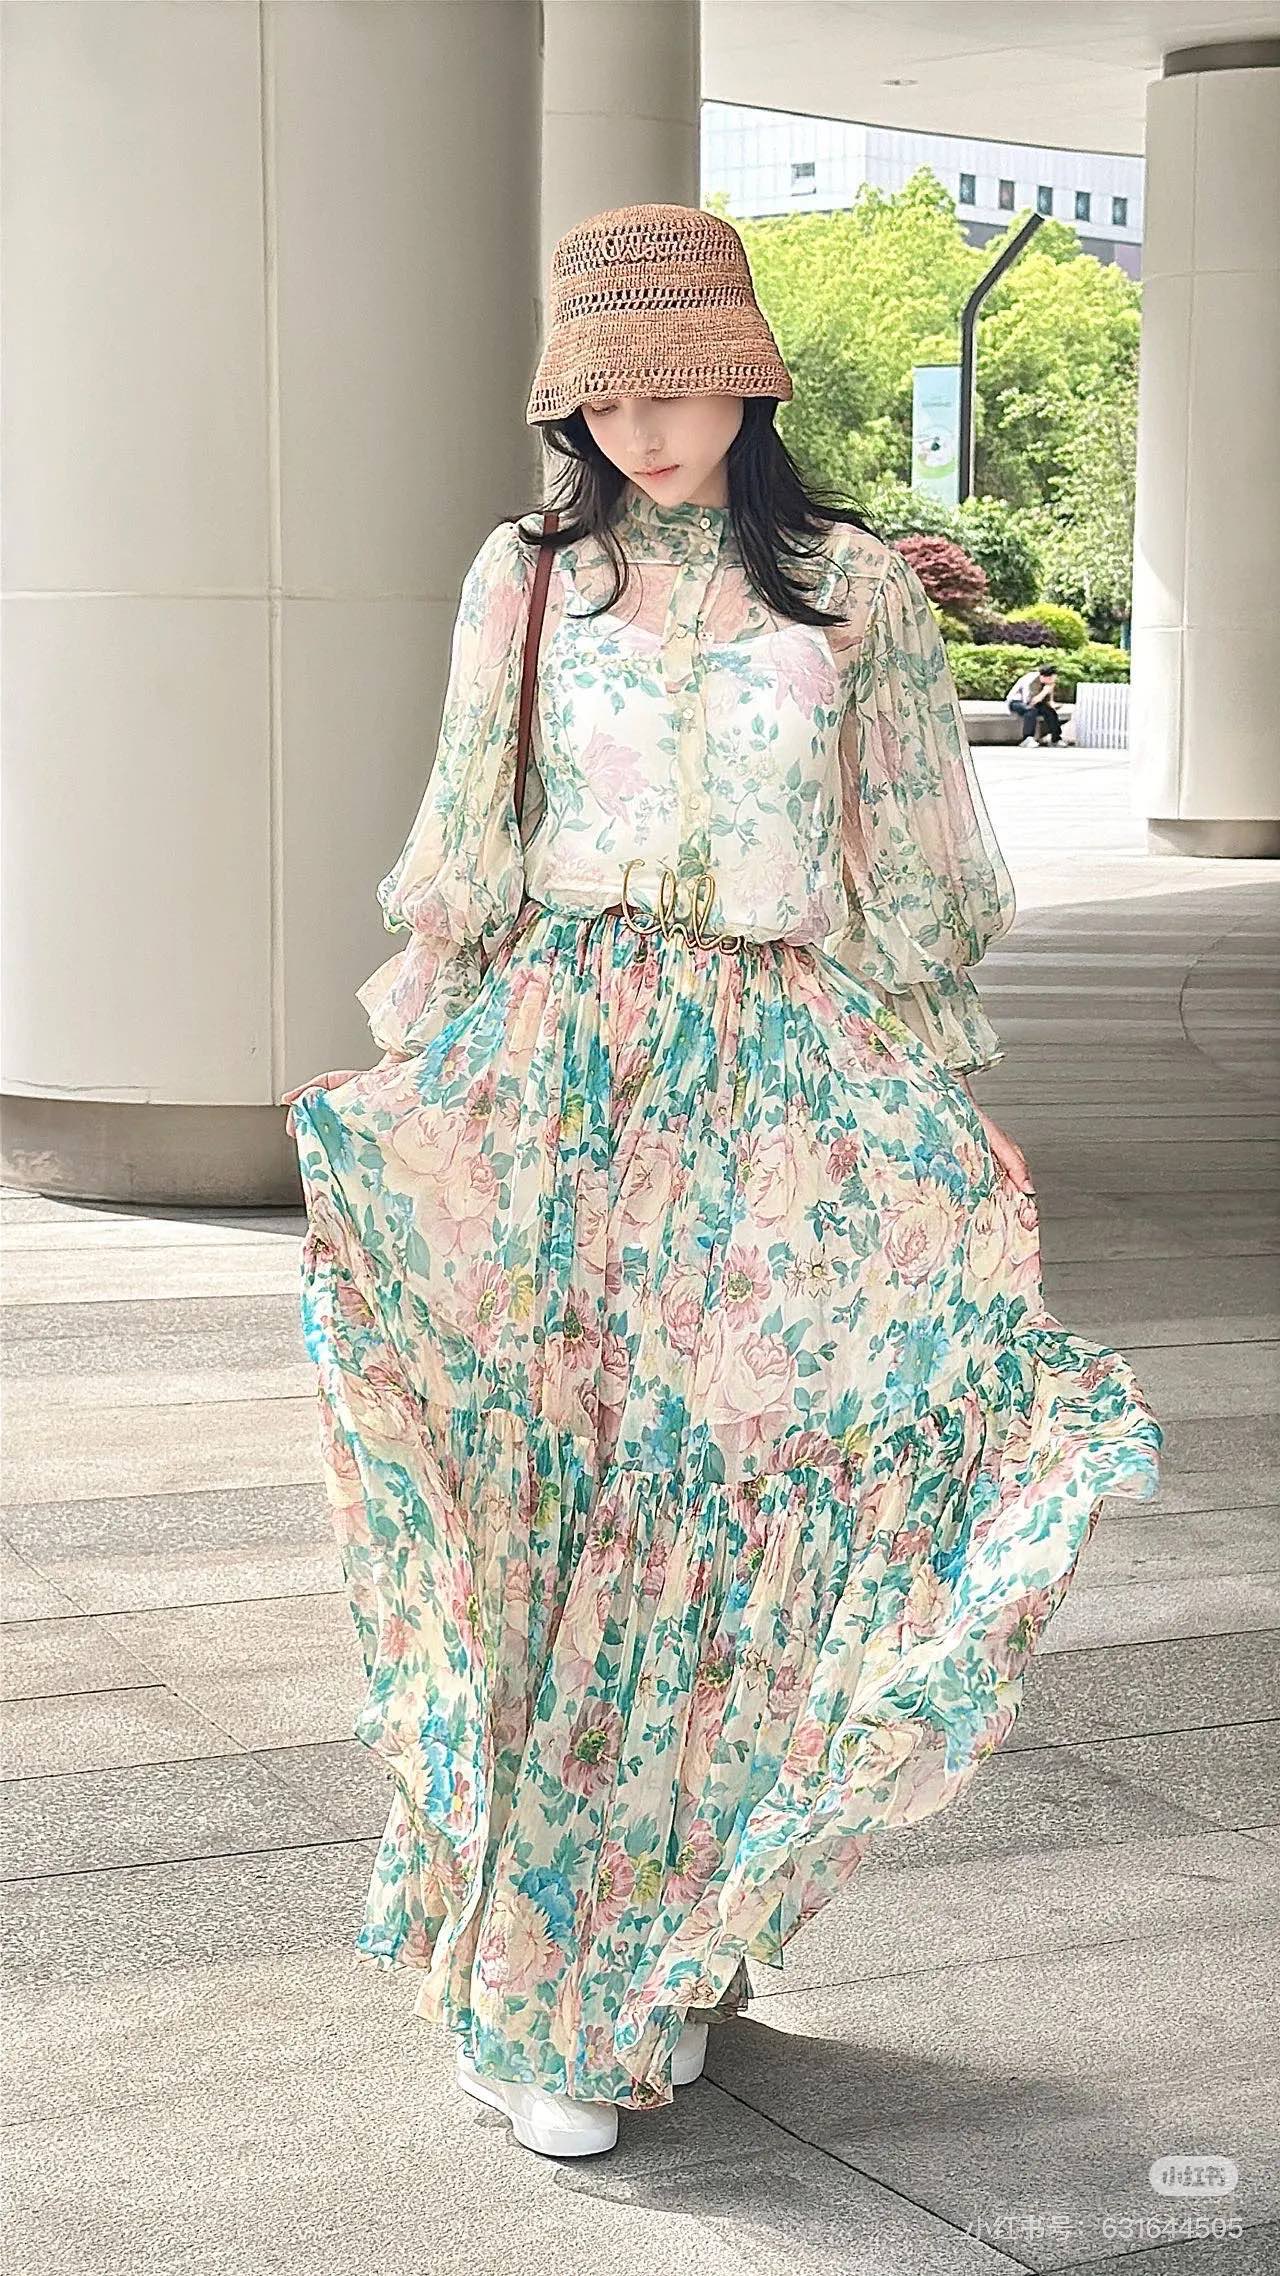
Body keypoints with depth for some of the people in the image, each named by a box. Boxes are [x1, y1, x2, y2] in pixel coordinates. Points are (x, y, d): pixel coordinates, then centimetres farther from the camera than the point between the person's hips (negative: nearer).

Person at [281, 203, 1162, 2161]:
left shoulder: (859, 593, 6)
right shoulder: (530, 582, 8)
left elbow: (916, 885, 8)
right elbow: (465, 866, 12)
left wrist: (946, 1125, 2)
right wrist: (408, 1084, 4)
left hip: (792, 1097, 0)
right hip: (554, 1087, 0)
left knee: (730, 1534, 0)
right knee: (547, 1520, -2)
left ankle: (670, 1961, 16)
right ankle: (532, 1999, 7)